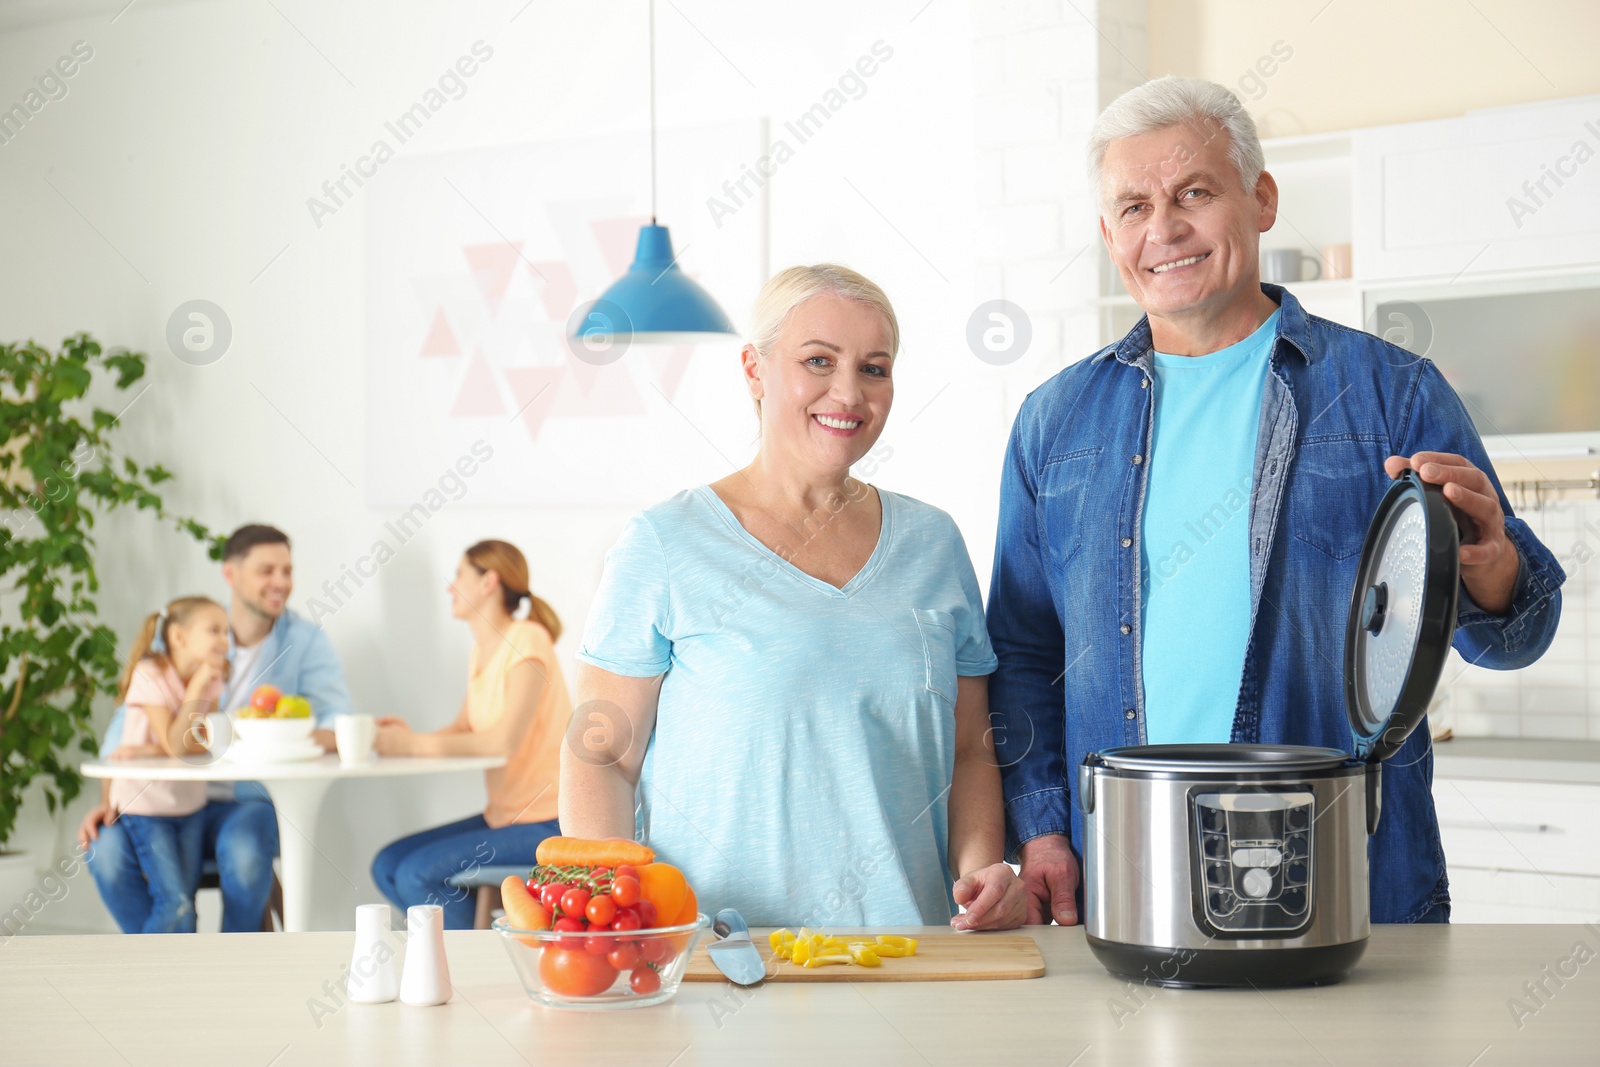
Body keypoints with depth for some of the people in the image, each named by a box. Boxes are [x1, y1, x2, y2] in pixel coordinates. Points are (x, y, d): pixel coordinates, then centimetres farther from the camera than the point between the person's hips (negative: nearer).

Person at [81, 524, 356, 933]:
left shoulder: (305, 641, 0)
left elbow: (337, 723, -12)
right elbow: (129, 717, 4)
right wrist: (109, 798, -11)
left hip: (251, 802, -2)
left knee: (243, 849, -35)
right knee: (106, 848, -25)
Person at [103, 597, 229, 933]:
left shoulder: (211, 679, 0)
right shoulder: (150, 675, -17)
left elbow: (205, 743, -5)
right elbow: (175, 745, -22)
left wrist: (151, 751, -20)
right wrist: (197, 686, -25)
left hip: (190, 804, 5)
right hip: (145, 804, -5)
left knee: (183, 903, 4)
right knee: (174, 903, -13)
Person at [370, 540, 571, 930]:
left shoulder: (527, 640, -15)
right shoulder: (481, 651, 13)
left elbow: (506, 740, -25)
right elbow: (463, 730, 12)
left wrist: (415, 744, -21)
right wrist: (410, 736, -9)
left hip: (545, 824, -9)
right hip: (502, 815, 9)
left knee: (418, 874, -19)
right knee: (388, 866, 2)